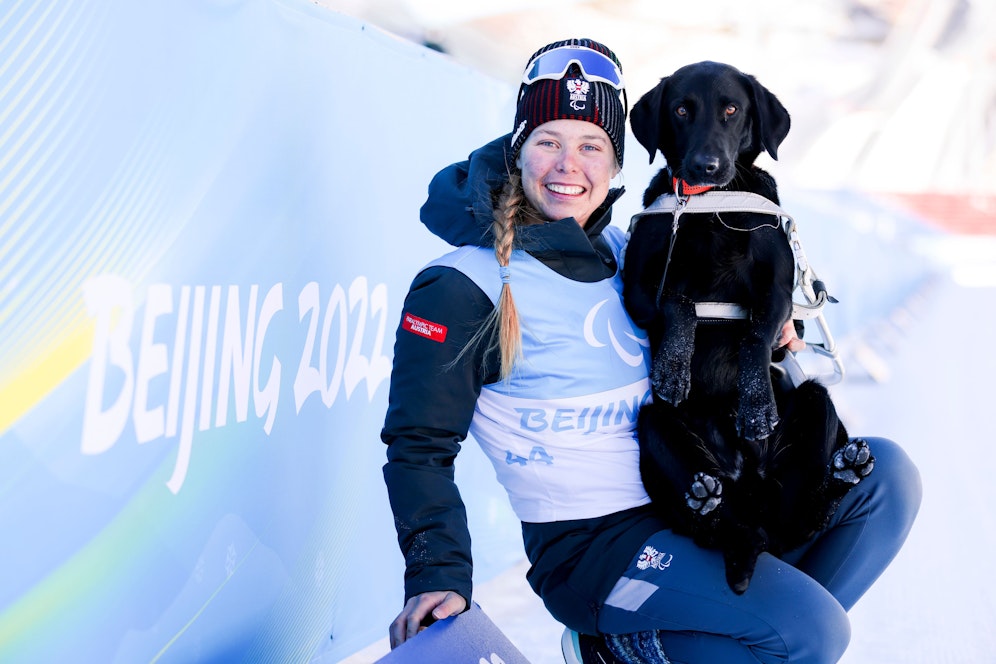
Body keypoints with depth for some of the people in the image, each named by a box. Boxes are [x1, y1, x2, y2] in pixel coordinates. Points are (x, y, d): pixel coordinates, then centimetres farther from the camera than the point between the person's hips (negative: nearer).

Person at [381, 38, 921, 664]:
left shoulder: (624, 252, 8)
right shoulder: (463, 287, -12)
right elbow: (420, 445, -10)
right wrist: (439, 578, -21)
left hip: (694, 507, 7)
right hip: (588, 545, -7)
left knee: (884, 471, -5)